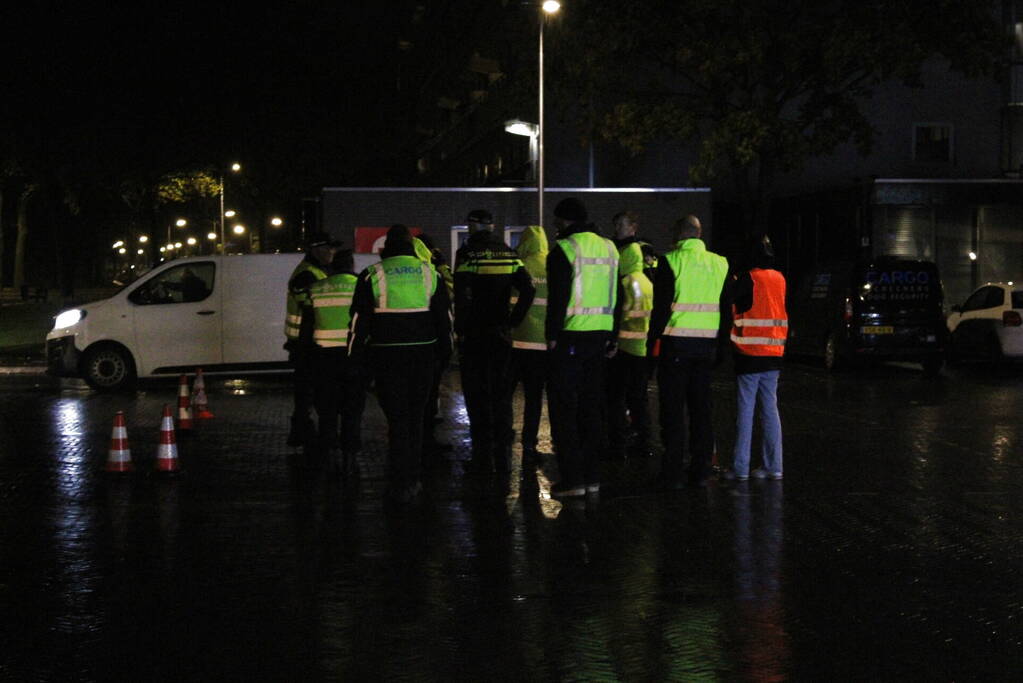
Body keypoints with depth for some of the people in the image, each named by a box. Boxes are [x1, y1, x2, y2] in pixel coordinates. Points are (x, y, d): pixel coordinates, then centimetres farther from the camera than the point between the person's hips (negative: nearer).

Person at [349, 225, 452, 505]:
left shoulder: (372, 276, -3)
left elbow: (359, 321, -2)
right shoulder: (430, 274, 6)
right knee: (415, 417, 15)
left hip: (387, 356, -2)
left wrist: (356, 355, 7)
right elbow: (444, 317, 11)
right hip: (423, 353, 3)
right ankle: (413, 479, 21)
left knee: (397, 419, 1)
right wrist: (444, 353, 20)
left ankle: (401, 485, -4)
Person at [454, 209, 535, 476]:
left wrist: (460, 331, -9)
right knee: (501, 394, 12)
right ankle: (503, 455, 13)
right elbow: (528, 290, -2)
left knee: (477, 395, 2)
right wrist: (512, 321, 3)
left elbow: (462, 296, -16)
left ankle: (483, 456, 2)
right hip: (501, 334, 4)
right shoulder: (509, 253, 6)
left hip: (474, 334, -4)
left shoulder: (468, 253, -8)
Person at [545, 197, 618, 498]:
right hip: (599, 336, 7)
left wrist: (552, 335, -10)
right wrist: (613, 337, 19)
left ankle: (572, 478, -4)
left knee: (564, 407, -1)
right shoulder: (608, 248, 12)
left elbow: (558, 298, -15)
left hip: (571, 337, -7)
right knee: (592, 406, 13)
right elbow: (616, 297, 15)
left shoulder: (564, 250, -11)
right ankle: (592, 476, 16)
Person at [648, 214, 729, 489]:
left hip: (677, 345, -4)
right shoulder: (720, 263, 7)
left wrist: (651, 341, -4)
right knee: (701, 409, 11)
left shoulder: (671, 262, -8)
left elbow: (662, 307, -11)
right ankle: (700, 471, 14)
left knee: (672, 411, 1)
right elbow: (726, 307, 9)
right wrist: (721, 347, 15)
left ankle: (673, 474, 1)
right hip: (707, 346, 5)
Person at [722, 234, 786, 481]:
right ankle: (773, 466, 8)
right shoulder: (780, 279, 8)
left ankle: (740, 467, -2)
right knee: (770, 409, 9)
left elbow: (731, 303, -9)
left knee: (745, 410, -3)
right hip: (774, 353, 5)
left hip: (750, 353, -5)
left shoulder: (748, 279, -11)